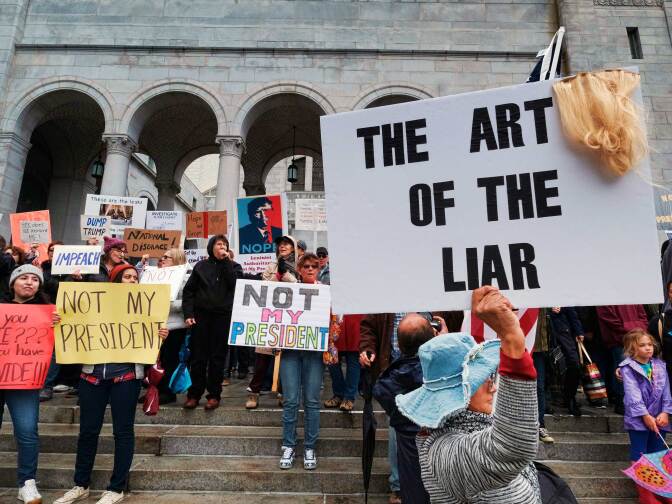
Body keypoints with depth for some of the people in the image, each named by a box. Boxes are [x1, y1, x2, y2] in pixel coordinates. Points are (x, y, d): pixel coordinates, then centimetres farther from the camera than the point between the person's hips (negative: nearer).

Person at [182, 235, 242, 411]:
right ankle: (194, 393, 16)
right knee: (198, 356, 4)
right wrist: (188, 314, -3)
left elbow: (235, 284, -11)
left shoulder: (233, 266, 8)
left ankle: (214, 395, 13)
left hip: (223, 317, -1)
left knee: (218, 357, 4)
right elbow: (188, 291, 7)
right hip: (201, 316, 1)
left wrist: (225, 261, -9)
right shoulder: (200, 266, 10)